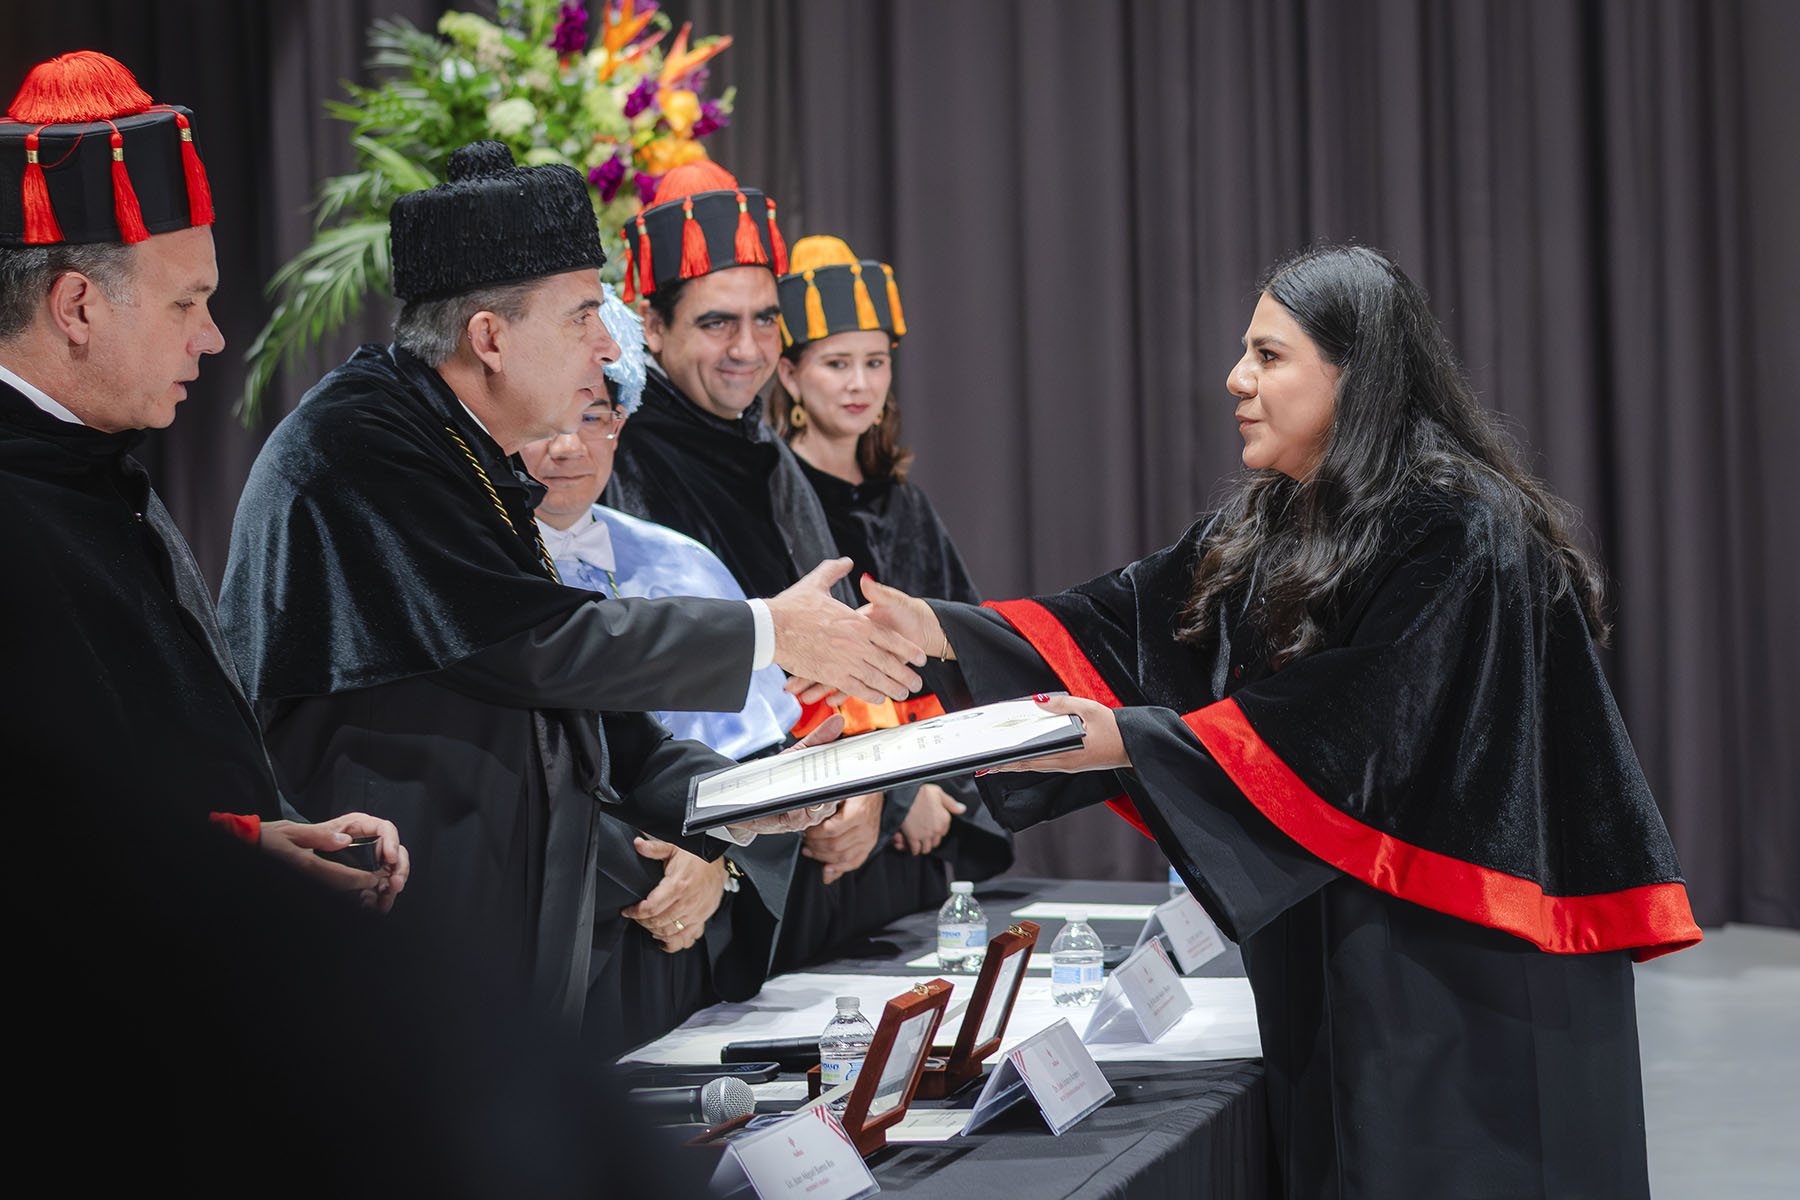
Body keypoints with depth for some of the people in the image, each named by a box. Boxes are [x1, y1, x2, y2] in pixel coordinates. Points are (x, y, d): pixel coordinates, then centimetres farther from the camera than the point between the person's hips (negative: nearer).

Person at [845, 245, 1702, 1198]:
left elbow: (1354, 726, -24)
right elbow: (1125, 620, 6)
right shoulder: (1266, 530, 12)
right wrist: (930, 627, -5)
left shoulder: (1463, 538, -16)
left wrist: (1125, 740, -28)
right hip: (1327, 969, 8)